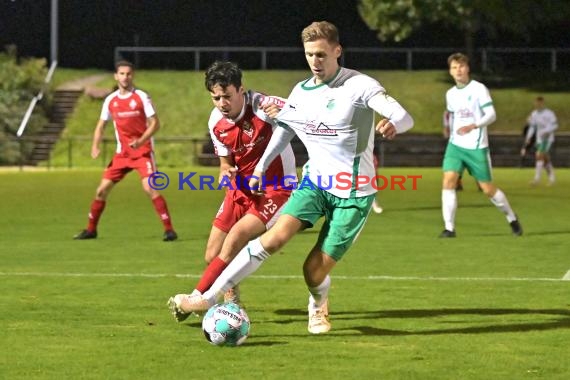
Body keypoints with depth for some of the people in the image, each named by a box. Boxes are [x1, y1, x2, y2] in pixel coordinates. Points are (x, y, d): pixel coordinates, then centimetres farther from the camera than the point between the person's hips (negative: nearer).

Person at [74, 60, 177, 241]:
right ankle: (91, 229, 19)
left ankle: (169, 229, -16)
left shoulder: (141, 97, -7)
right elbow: (101, 125, 14)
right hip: (122, 153, 5)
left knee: (150, 188, -21)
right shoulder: (110, 100, 5)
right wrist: (95, 146, -3)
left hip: (143, 151, -5)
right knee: (102, 190, 3)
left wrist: (140, 141, -23)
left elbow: (155, 123, -8)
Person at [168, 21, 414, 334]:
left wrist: (392, 125, -47)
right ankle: (207, 298, -17)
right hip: (316, 181, 4)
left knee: (315, 271, -6)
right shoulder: (301, 92, 4)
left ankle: (319, 306, 33)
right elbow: (284, 129, 23)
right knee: (275, 237, -19)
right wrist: (261, 167, 21)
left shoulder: (360, 86, -14)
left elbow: (404, 118, -24)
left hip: (354, 192, -4)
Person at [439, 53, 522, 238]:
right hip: (456, 145, 4)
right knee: (448, 181, -16)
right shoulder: (450, 94, 10)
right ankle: (449, 228, -14)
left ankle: (512, 218, 26)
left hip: (477, 147, -4)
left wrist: (473, 126, -29)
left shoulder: (478, 89, -7)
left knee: (488, 188, 2)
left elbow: (491, 114, -14)